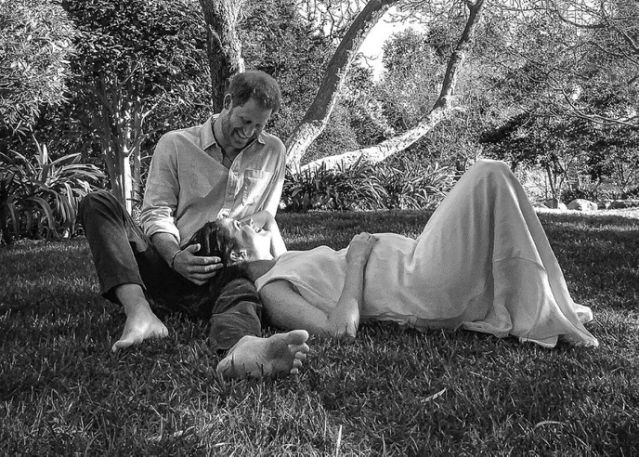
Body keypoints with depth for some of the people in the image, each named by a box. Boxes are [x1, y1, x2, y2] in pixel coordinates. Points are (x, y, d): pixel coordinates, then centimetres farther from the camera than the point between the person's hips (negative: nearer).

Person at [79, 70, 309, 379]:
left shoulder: (273, 152, 14)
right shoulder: (175, 145, 5)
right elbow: (157, 214, 0)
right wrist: (175, 257, -20)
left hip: (225, 272, 0)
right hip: (171, 265, 0)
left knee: (243, 293, -37)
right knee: (97, 204, -21)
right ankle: (140, 313, -42)